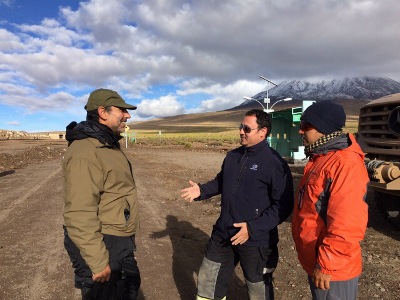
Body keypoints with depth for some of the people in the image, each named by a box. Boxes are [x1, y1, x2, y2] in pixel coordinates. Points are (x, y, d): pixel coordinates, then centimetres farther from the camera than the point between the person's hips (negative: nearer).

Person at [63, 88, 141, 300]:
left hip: (118, 241, 10)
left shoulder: (108, 145, 9)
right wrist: (98, 262, -24)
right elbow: (79, 215, -28)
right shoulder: (85, 151, -25)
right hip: (100, 245, -10)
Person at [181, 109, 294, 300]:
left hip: (256, 241, -6)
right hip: (222, 234, 6)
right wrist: (201, 191, 0)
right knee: (208, 281, 20)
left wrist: (253, 228, -24)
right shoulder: (233, 156, 4)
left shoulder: (275, 163, -18)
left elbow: (283, 206, -18)